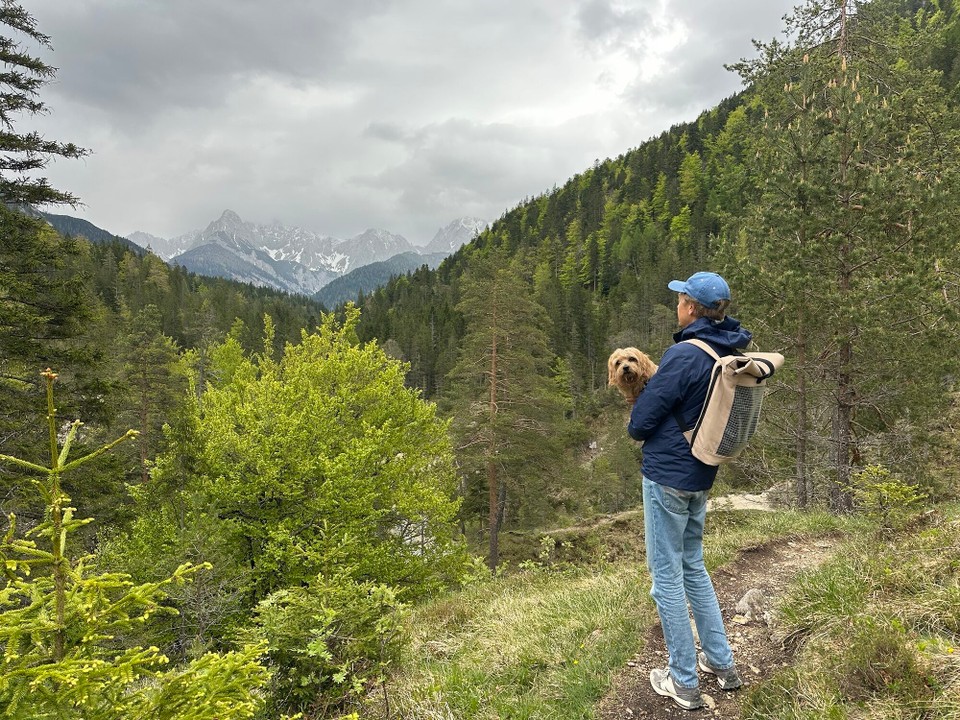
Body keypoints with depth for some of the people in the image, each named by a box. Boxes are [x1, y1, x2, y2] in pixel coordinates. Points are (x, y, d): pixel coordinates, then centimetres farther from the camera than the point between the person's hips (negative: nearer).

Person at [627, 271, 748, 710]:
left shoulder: (684, 355, -22)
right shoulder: (732, 353, 3)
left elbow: (640, 423, -16)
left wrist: (637, 429, 6)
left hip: (667, 476, -8)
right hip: (701, 476, 8)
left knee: (667, 576, 5)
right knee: (693, 568, 23)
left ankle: (684, 683, 17)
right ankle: (722, 663, 33)